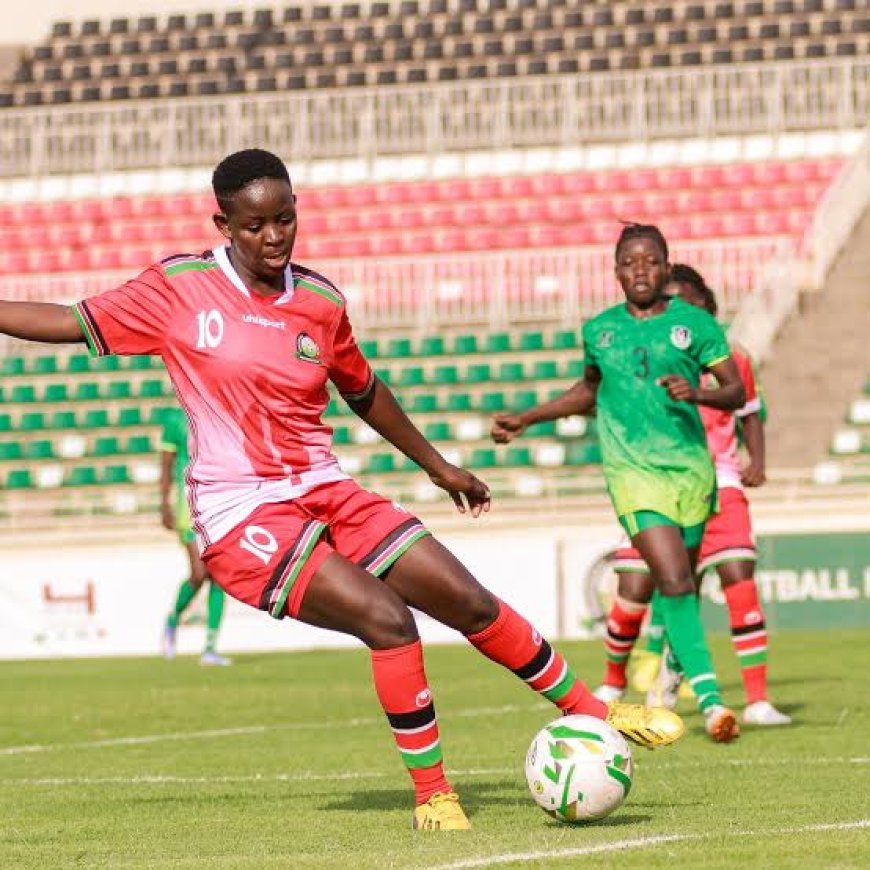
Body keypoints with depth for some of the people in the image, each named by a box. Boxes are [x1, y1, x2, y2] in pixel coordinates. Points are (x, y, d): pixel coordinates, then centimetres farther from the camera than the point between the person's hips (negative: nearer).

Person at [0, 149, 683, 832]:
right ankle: (432, 795, -10)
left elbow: (362, 390, 22)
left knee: (471, 602, 2)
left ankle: (595, 713, 20)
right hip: (241, 516, -5)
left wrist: (437, 465, 30)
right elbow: (70, 323, -1)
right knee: (386, 618, -24)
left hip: (326, 493, 5)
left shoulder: (320, 302, 6)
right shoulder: (179, 289, -6)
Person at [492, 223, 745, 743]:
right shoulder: (600, 330, 10)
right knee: (674, 580, -19)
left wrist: (698, 393, -18)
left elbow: (736, 392, 2)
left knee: (680, 582, 8)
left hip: (692, 465, 1)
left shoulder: (695, 323, 4)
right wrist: (527, 419, 27)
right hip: (634, 470, -1)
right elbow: (589, 392, 28)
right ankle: (709, 698, -24)